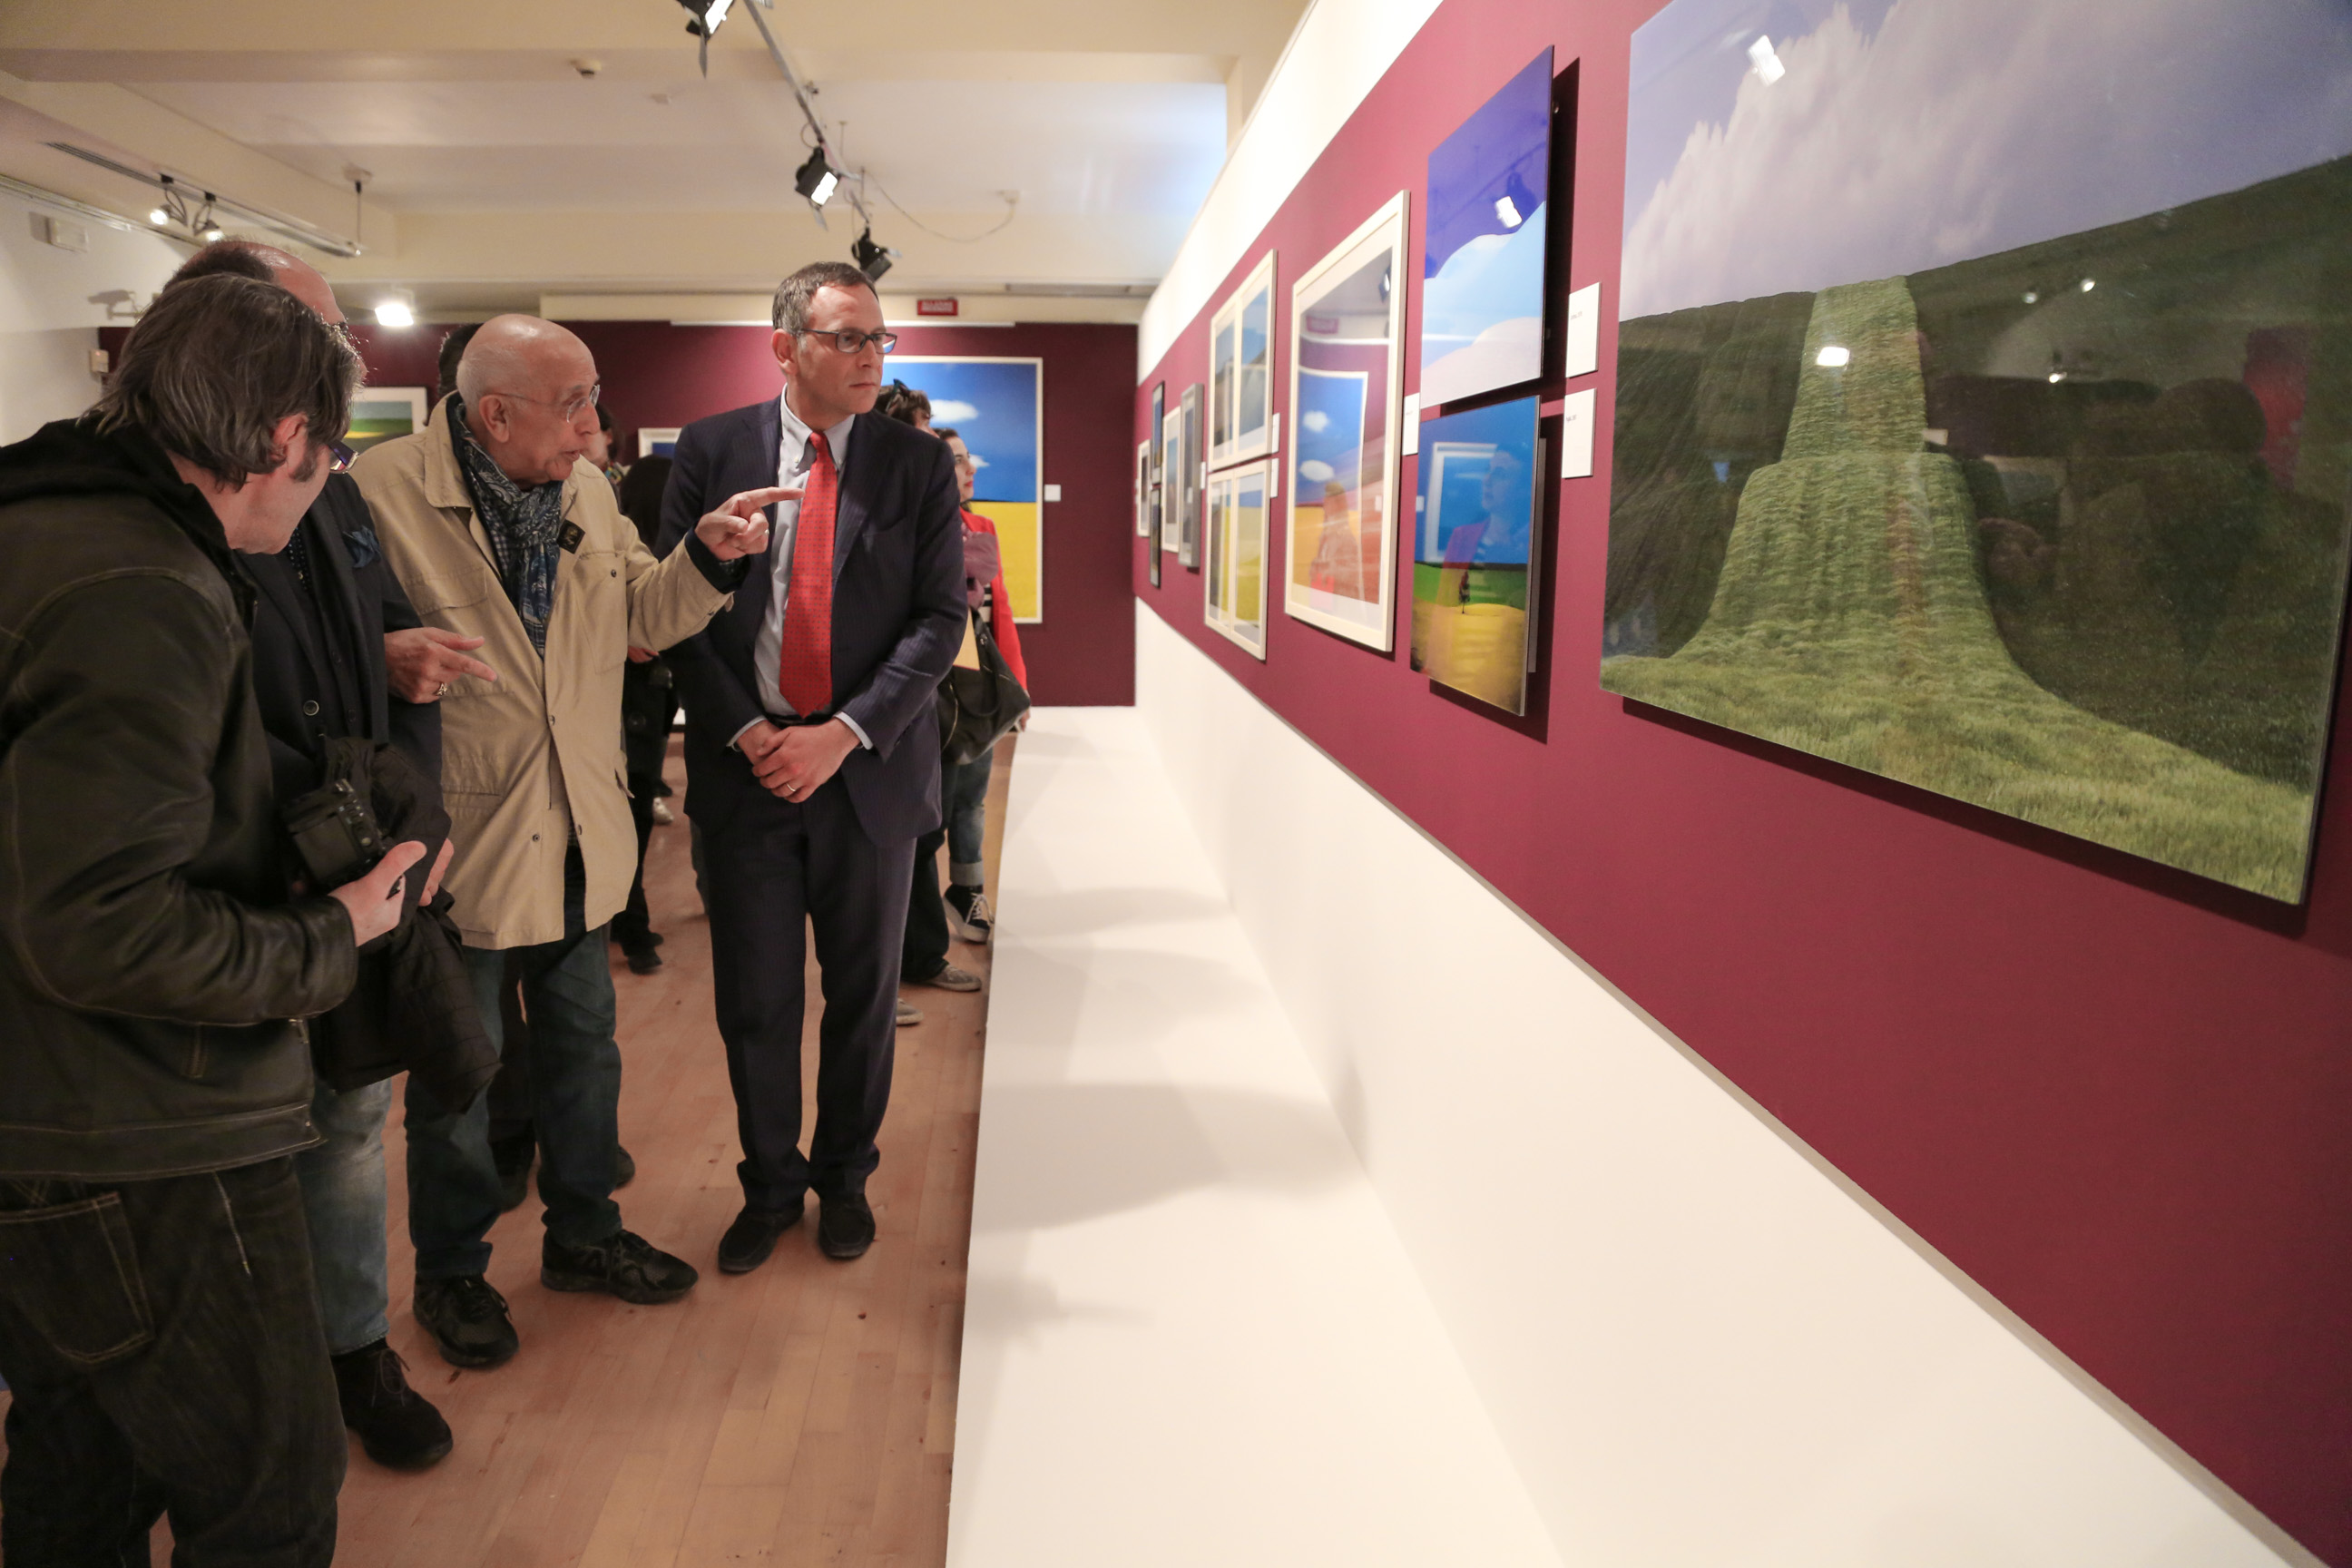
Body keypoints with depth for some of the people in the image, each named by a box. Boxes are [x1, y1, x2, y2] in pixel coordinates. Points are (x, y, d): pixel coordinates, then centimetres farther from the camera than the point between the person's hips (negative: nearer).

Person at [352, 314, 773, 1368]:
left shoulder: (586, 491, 5)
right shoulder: (380, 491, -17)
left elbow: (641, 616, 7)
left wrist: (708, 555, -7)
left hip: (576, 835, 6)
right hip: (459, 838, -6)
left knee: (584, 1048, 20)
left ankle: (583, 1233, 40)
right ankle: (450, 1274, 33)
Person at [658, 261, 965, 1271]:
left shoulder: (919, 464, 0)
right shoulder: (712, 450, 1)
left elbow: (940, 618, -4)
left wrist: (844, 734, -13)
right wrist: (743, 731, -11)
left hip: (869, 768, 0)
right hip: (745, 765, 0)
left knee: (863, 994, 12)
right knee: (753, 1000, 9)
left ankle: (844, 1177, 34)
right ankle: (770, 1184, 32)